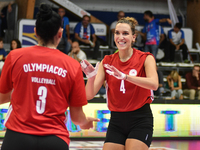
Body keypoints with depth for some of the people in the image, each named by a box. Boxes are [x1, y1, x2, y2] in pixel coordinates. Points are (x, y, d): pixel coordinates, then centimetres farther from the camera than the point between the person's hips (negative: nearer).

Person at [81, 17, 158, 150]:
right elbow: (90, 95, -4)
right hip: (116, 121, 3)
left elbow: (154, 84, -24)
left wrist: (124, 76, -36)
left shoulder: (145, 58, -4)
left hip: (140, 120, -3)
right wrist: (91, 76, -24)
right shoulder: (107, 62, 5)